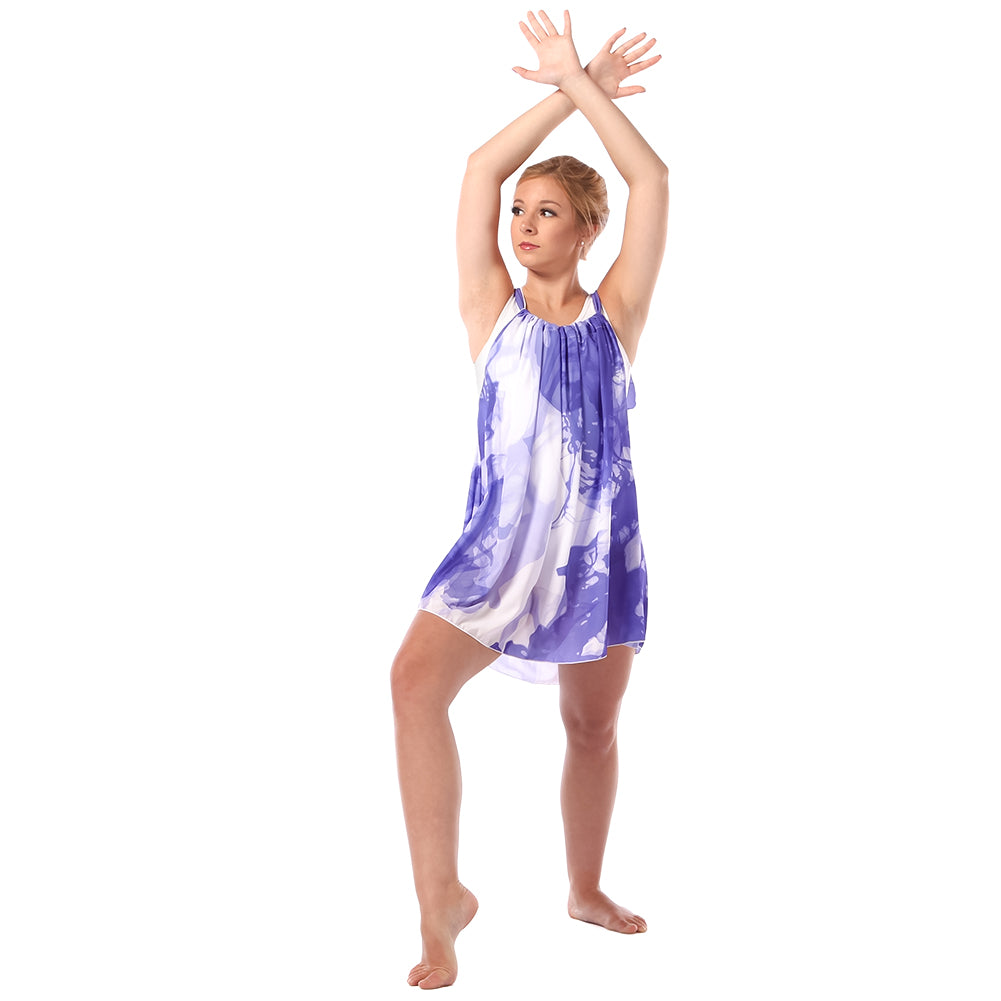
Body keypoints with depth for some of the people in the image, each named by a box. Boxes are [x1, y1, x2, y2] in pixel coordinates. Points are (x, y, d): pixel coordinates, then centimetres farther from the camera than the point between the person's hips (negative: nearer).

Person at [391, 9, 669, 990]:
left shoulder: (615, 311, 6)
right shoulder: (493, 308, 6)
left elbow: (653, 180, -2)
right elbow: (481, 169, 0)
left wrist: (581, 83, -1)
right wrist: (573, 89, 3)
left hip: (599, 542, 1)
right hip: (500, 539, -1)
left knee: (593, 726, 12)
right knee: (416, 677, -24)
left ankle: (586, 889, 33)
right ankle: (441, 898, -17)